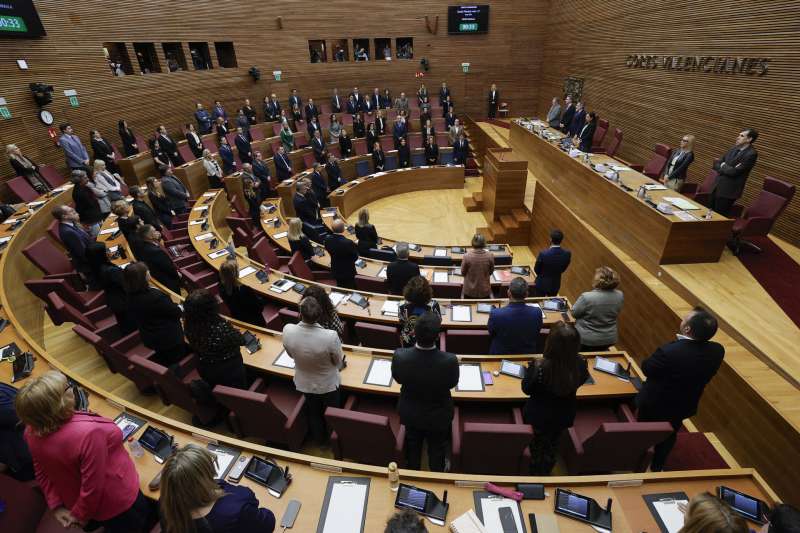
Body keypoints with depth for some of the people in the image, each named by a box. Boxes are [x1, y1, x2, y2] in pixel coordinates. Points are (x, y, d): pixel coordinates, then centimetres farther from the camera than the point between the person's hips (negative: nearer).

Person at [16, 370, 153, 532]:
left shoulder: (33, 431, -16)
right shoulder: (88, 432, -41)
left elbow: (42, 474, -2)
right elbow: (92, 487, -31)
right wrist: (81, 516, -12)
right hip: (116, 504, -6)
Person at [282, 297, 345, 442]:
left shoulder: (287, 331, -30)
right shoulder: (330, 336, -38)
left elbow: (291, 354, -7)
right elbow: (339, 363, -18)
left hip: (304, 384, 2)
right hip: (328, 384, -2)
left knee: (314, 414, 31)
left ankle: (319, 439, 56)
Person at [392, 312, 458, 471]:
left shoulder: (399, 356, -33)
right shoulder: (450, 361, -37)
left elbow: (398, 379, -11)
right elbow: (452, 383, -14)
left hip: (410, 414, 2)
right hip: (438, 416, -1)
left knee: (413, 446, 31)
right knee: (436, 449, 28)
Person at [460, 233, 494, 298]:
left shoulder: (467, 256, -21)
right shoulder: (490, 256, -16)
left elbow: (463, 273, -6)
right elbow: (491, 272, 0)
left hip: (469, 291, -1)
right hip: (485, 291, 1)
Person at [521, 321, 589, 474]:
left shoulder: (539, 367, -38)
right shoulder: (581, 363, -27)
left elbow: (526, 389, -18)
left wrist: (530, 368, -6)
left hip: (539, 417, -3)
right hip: (564, 415, 3)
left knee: (537, 448, 26)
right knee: (552, 446, 31)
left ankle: (534, 477, 50)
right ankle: (545, 475, 54)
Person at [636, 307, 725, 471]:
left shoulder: (668, 351, -40)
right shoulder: (717, 351, -22)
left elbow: (646, 368, -21)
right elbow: (707, 373, -3)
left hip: (655, 404, -4)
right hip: (685, 405, 5)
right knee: (669, 435, 30)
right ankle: (657, 467, 52)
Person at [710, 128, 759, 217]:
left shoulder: (751, 154, -14)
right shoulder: (735, 148, 10)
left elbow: (734, 171, -19)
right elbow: (717, 164, 9)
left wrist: (723, 166, -3)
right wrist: (726, 168, -10)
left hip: (728, 191, -7)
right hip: (717, 186, 7)